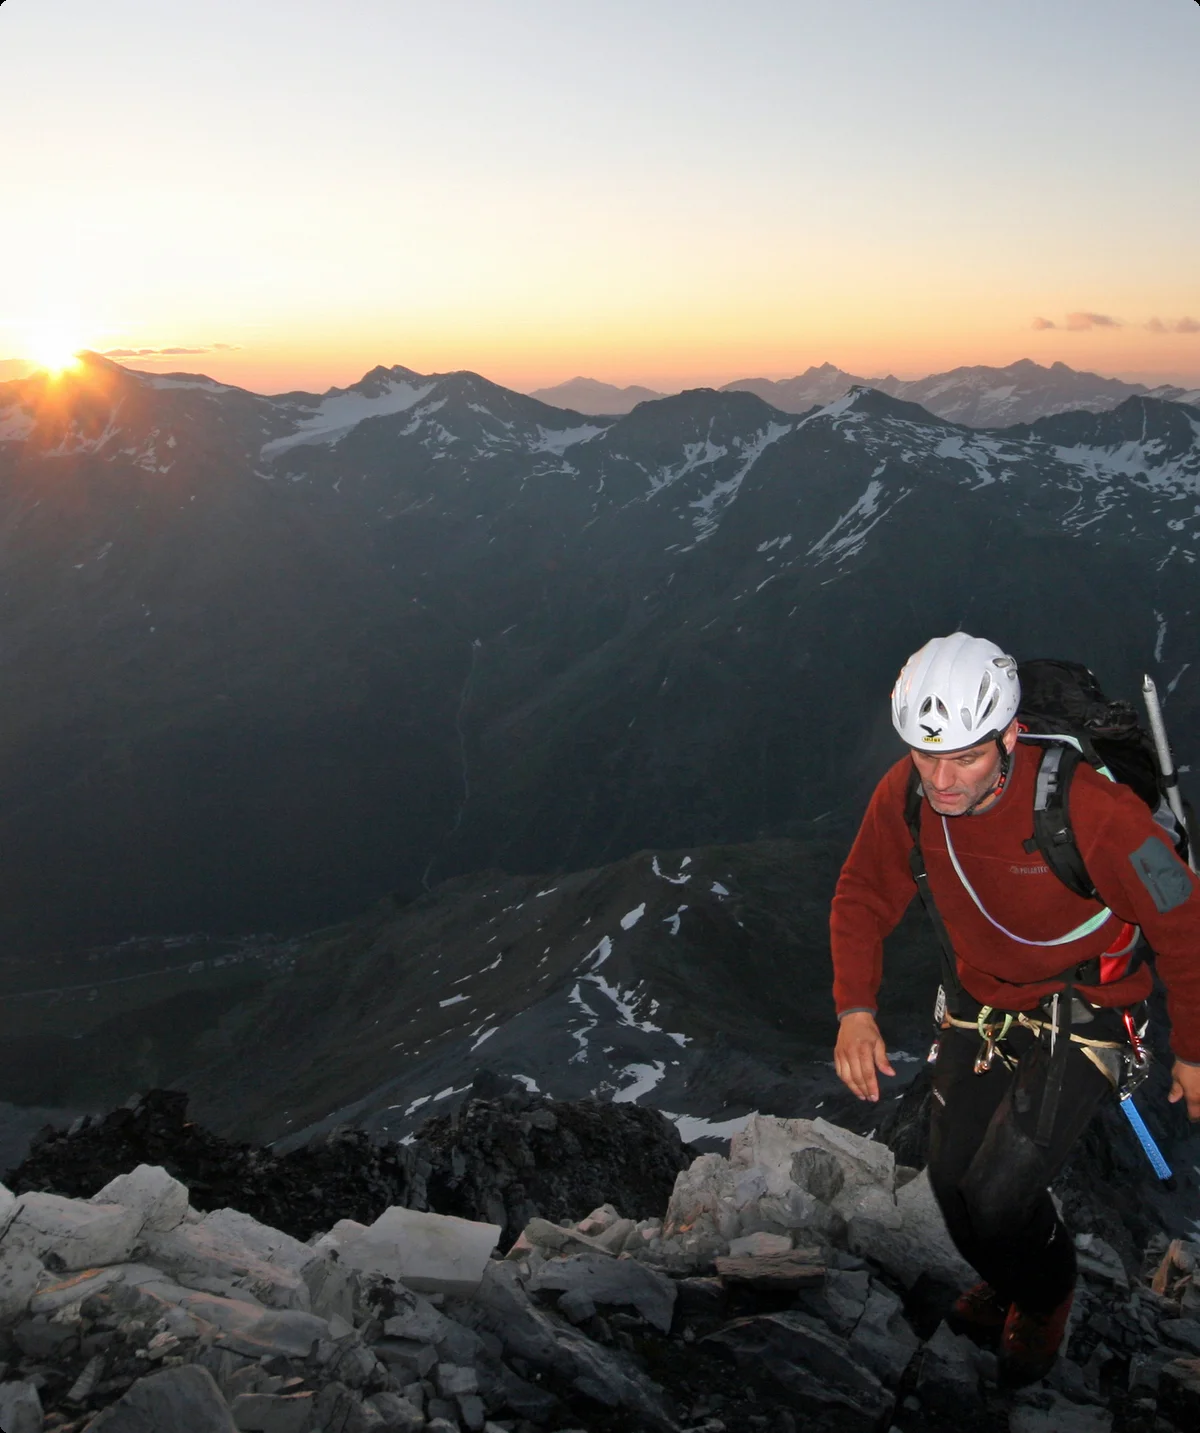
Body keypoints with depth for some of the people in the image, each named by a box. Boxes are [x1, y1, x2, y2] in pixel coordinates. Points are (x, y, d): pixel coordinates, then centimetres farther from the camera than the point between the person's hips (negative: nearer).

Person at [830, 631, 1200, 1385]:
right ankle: (1005, 1283, 47)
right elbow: (864, 897, -2)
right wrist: (856, 1007, -16)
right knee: (952, 1179, 11)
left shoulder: (1091, 811, -34)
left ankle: (1047, 1295, 25)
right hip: (981, 1000, 5)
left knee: (999, 1194, -12)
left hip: (1080, 1012, -5)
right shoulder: (906, 795, -19)